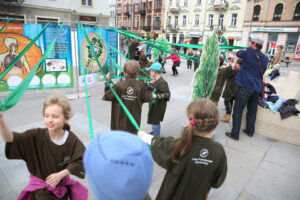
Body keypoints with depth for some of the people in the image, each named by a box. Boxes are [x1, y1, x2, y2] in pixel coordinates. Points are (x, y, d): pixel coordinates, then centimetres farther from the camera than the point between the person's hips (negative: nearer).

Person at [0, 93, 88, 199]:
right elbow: (11, 138, -34)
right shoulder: (36, 136, -21)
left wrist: (61, 174, -19)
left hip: (62, 183, 1)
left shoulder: (72, 139, -21)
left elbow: (78, 161, -14)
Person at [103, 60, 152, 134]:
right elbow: (148, 99, -3)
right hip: (134, 119, 1)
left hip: (120, 119, 0)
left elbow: (107, 96, -7)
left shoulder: (119, 85, -15)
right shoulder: (141, 85, -13)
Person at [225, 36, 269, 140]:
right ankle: (250, 131, 30)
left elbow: (239, 53, 11)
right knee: (252, 110, 17)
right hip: (257, 88, 7)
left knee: (238, 110, -2)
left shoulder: (249, 52, -7)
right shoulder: (265, 58, 10)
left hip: (245, 86, -6)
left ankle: (235, 134, 1)